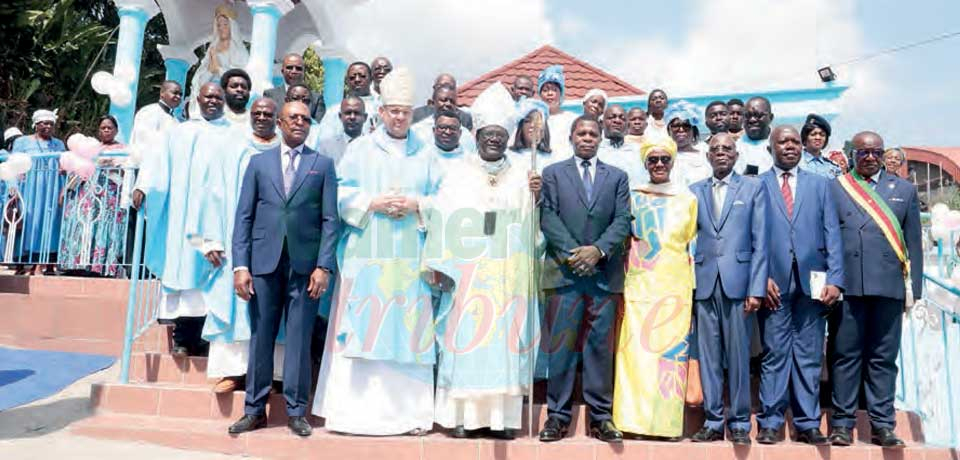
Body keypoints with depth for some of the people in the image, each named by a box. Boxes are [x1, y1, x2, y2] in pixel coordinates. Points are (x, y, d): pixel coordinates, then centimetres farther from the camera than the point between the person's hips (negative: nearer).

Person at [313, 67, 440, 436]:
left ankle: (409, 411, 7)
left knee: (406, 330, 1)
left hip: (410, 257, 1)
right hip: (366, 257, -1)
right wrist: (374, 203, -10)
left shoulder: (425, 154, 14)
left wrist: (415, 204, -8)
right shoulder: (360, 148, 11)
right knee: (361, 330, -2)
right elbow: (342, 195, 4)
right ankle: (354, 409, 5)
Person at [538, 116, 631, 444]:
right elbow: (548, 217, 1)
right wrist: (571, 251, -12)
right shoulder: (553, 173, 12)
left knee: (601, 346, 4)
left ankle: (600, 416, 11)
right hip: (565, 270, -1)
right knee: (561, 346, 0)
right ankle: (558, 415, 7)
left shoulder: (617, 177, 16)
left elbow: (623, 220, 4)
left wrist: (598, 250, -11)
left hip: (605, 272, 1)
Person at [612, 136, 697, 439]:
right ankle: (633, 418, 4)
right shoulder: (632, 197, 10)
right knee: (635, 348, -4)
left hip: (674, 285, 0)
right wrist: (620, 287, 1)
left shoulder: (687, 199, 10)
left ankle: (667, 420, 7)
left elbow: (692, 244, 10)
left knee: (672, 346, -2)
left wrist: (693, 289, 2)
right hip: (639, 285, 0)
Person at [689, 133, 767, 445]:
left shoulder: (753, 188, 8)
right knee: (708, 355, 5)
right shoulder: (694, 191, 13)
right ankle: (713, 422, 14)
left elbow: (760, 242, 2)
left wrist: (756, 288, -6)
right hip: (704, 282, 2)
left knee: (738, 354, 1)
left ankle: (740, 423, 12)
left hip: (738, 282, -2)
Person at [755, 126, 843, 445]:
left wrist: (834, 279, -3)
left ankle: (808, 424, 13)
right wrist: (761, 277, -9)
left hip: (812, 282, 2)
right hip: (773, 282, -2)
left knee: (809, 356, 5)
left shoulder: (820, 184, 14)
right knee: (774, 354, 1)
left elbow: (832, 234, 7)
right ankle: (770, 423, 8)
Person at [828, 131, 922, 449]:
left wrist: (913, 286, 5)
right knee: (846, 355, 3)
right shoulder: (833, 188, 9)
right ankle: (842, 422, 9)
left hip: (889, 287, 2)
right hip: (846, 286, -2)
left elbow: (914, 242, 11)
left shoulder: (904, 190, 15)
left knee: (884, 357, 6)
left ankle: (882, 425, 14)